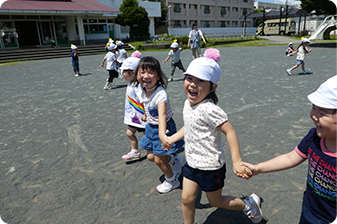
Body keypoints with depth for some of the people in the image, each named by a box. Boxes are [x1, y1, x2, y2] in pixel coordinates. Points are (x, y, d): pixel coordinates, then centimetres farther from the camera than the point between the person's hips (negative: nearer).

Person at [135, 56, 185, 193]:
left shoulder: (160, 94, -31)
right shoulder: (144, 91, -6)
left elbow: (162, 114, -47)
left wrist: (162, 133, -62)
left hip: (163, 128, -8)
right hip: (151, 127, 8)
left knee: (159, 160, 4)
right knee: (151, 157, 17)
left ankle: (172, 181, 33)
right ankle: (176, 161, 41)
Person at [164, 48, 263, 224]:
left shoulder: (209, 109, -28)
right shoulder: (188, 104, -1)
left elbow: (230, 131, -27)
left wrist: (237, 162, -27)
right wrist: (172, 139, 13)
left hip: (210, 167, -7)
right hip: (191, 162, 7)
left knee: (215, 201, 16)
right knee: (187, 198, 15)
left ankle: (249, 204, 40)